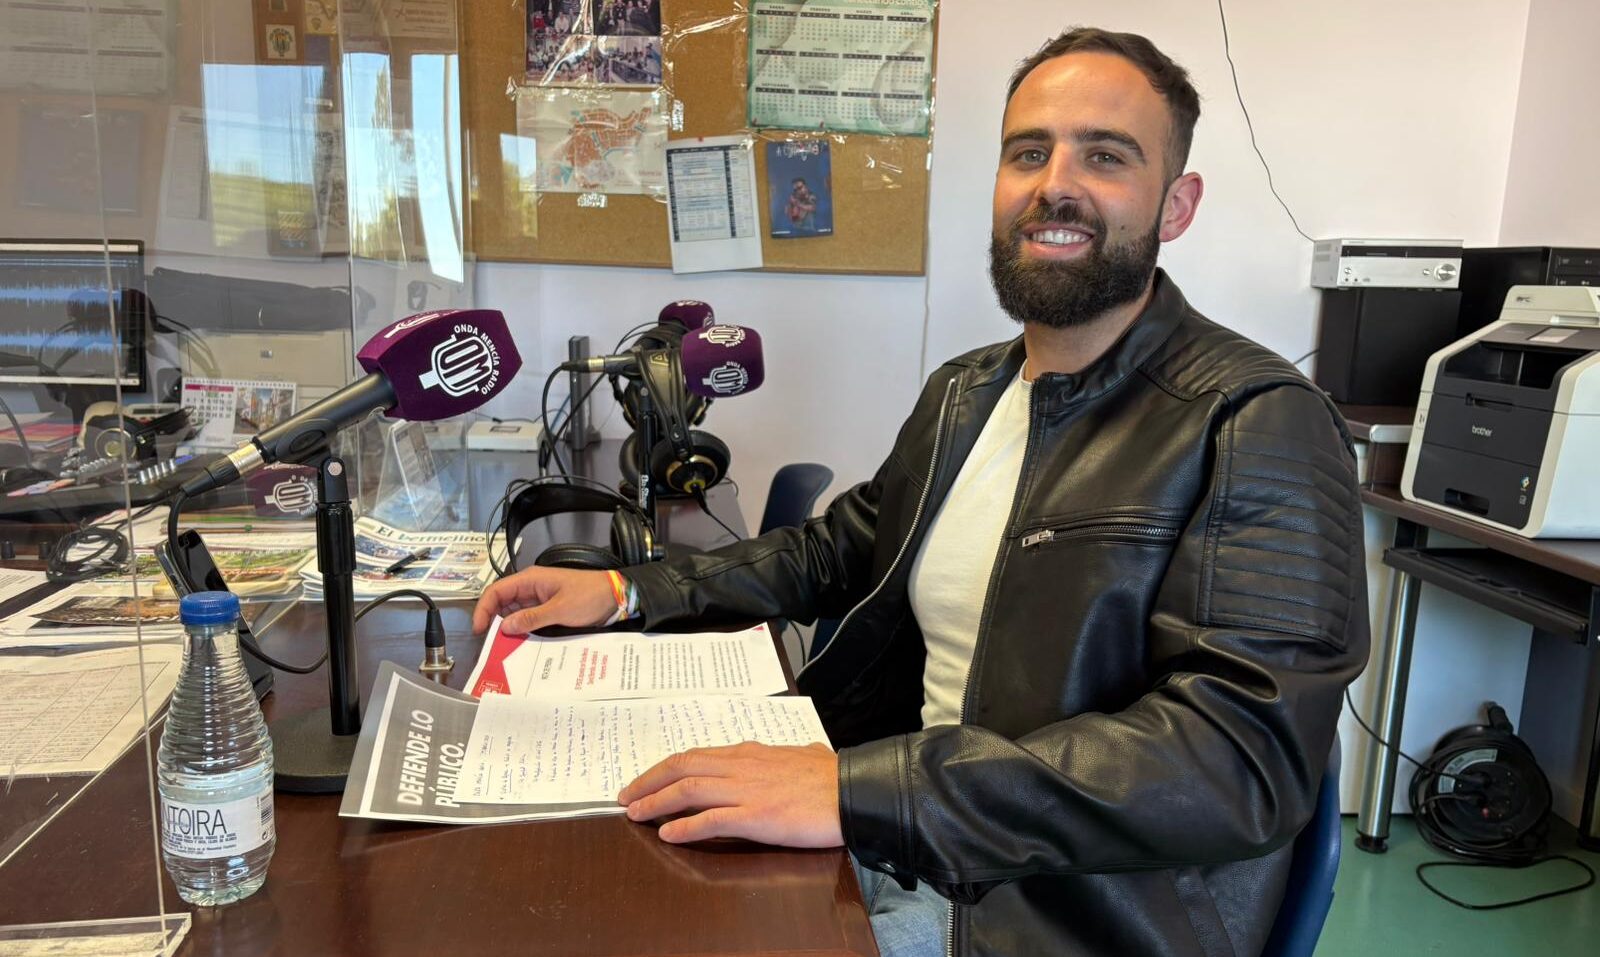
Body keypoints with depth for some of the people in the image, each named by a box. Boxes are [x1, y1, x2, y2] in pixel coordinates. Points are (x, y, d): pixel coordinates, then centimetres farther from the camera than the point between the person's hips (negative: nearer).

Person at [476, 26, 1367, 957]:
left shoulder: (1260, 425, -15)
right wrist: (631, 591, 8)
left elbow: (1244, 751, -26)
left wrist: (859, 789, -33)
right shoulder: (962, 393, 9)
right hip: (891, 855, 6)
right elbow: (842, 547, 21)